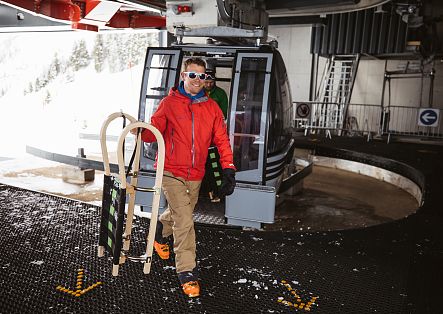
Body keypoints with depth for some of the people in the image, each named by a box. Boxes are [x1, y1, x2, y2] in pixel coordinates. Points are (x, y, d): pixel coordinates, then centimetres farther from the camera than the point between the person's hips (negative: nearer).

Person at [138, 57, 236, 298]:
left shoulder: (212, 107, 3)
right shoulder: (169, 103, -4)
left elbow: (222, 139, 2)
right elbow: (154, 132, -2)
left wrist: (228, 168, -7)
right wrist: (141, 131, -25)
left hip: (195, 175, 4)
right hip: (172, 172, -4)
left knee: (180, 213, 21)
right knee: (184, 220, -10)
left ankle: (161, 231, 54)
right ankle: (187, 272, 3)